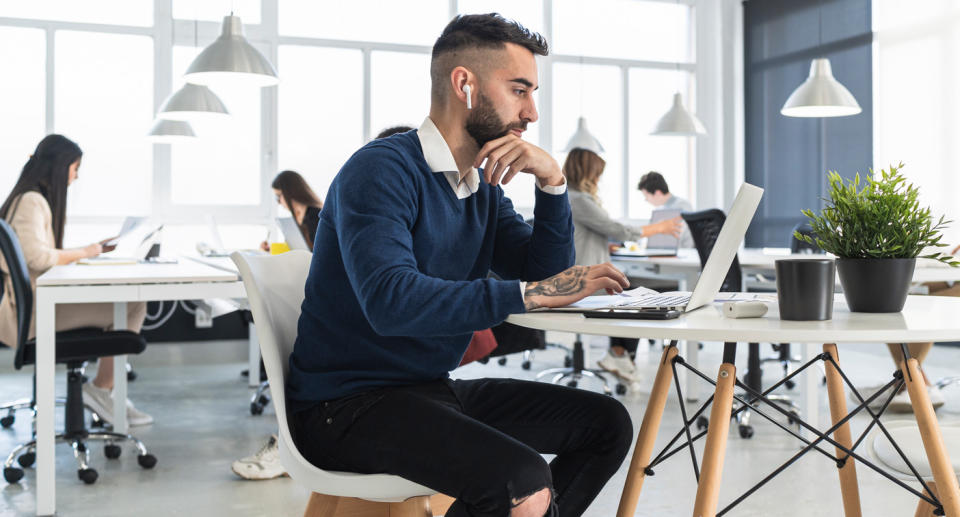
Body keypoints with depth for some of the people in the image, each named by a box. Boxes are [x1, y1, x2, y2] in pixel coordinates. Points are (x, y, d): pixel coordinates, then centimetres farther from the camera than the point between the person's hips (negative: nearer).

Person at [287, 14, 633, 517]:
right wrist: (531, 293, -32)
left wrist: (552, 182, -7)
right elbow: (390, 300, -31)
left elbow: (545, 274, 6)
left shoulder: (483, 187, 11)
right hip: (346, 404, -9)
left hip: (435, 389, 9)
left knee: (608, 423, 7)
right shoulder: (382, 169, -15)